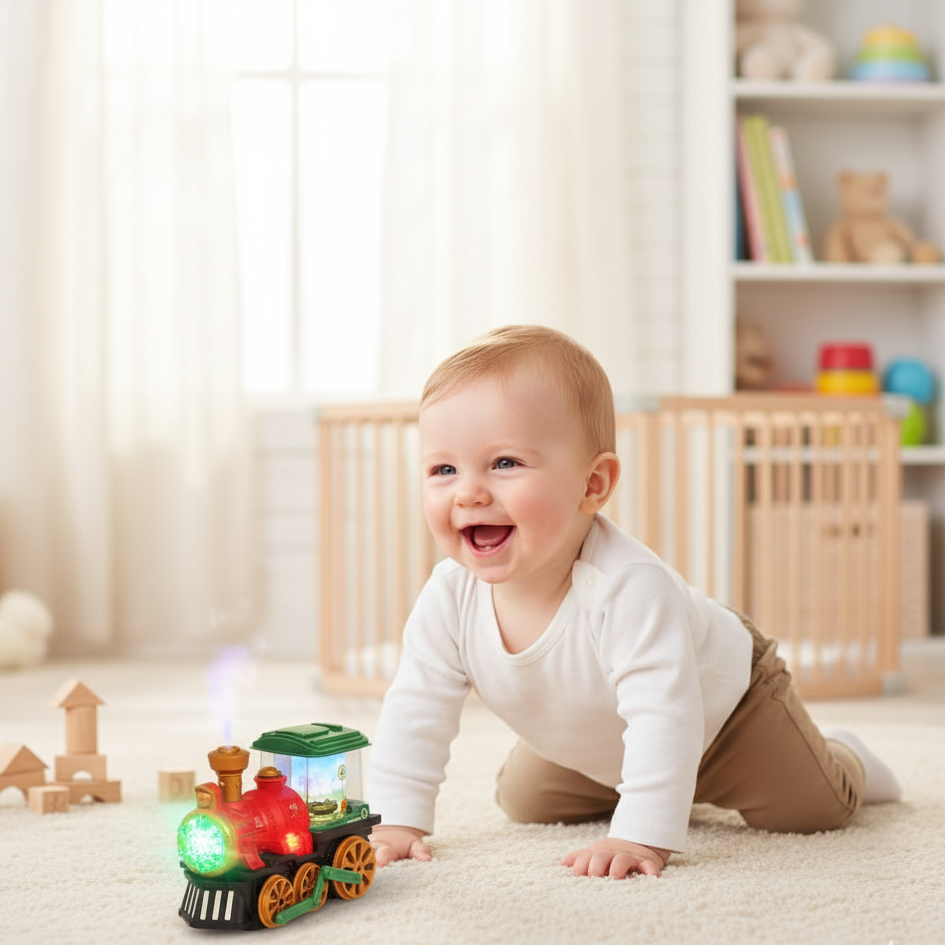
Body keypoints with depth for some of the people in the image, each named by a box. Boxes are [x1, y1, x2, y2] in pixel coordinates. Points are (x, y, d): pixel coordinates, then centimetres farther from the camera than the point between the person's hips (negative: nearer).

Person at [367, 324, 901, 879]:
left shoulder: (627, 588, -46)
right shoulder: (450, 596, -27)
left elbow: (664, 716, -48)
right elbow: (415, 709, -17)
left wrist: (642, 835, -53)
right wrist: (397, 819, -22)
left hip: (721, 701, -5)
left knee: (811, 809, -6)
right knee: (524, 801, 11)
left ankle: (844, 761, 30)